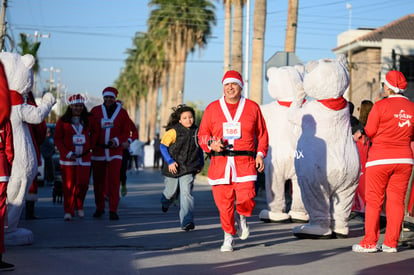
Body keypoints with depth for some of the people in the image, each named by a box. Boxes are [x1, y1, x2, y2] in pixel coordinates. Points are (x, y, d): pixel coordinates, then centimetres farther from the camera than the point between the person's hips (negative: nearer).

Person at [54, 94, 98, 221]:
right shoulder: (63, 121, 0)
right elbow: (57, 139, 0)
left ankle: (79, 206, 21)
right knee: (69, 185, -3)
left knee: (83, 183, -5)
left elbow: (94, 132, 21)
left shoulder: (89, 119, 6)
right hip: (67, 159, -2)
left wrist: (90, 146, 8)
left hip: (84, 158, 2)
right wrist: (67, 153, -9)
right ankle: (68, 211, 7)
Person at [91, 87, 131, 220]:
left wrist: (117, 140, -14)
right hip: (98, 152, 1)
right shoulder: (95, 110, 5)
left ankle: (113, 210, -7)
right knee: (98, 182, 7)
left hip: (115, 152, -1)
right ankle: (100, 208, 23)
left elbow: (126, 132, 4)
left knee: (114, 181, -10)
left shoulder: (122, 112, 4)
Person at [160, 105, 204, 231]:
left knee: (186, 193, -14)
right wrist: (170, 161, -16)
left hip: (188, 169, 1)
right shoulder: (174, 131, -12)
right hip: (173, 168, -1)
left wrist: (201, 163, 16)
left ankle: (186, 222, -17)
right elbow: (163, 146, -8)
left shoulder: (196, 131, 1)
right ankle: (165, 202, 54)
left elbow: (199, 148, 17)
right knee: (171, 192, 17)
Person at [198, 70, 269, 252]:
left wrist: (260, 154, 1)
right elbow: (202, 135, 12)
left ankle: (241, 218, 21)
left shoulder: (252, 107, 8)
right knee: (223, 203, 0)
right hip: (220, 163, 1)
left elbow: (262, 133, 14)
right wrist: (211, 144, -9)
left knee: (246, 199, -15)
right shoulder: (212, 108, 9)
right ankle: (228, 237, 20)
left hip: (245, 163, -1)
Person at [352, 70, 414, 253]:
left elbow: (370, 131, -6)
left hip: (380, 159, -4)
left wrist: (361, 133, 14)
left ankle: (370, 243, 5)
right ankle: (391, 243, 8)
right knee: (396, 200, 7)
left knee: (374, 201, 3)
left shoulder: (381, 106, -11)